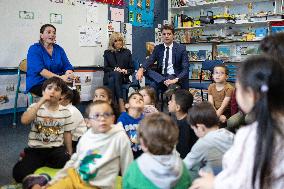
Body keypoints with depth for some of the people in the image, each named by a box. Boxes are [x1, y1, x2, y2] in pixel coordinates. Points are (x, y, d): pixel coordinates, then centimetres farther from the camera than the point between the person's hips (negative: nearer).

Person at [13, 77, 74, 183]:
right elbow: (24, 120, -21)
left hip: (56, 149, 2)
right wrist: (41, 101, -20)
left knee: (66, 162, -30)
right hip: (35, 149, -2)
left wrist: (70, 154, 6)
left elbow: (67, 133, 11)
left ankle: (38, 163, -3)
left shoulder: (65, 112, 5)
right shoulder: (35, 107, 0)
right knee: (19, 173, -24)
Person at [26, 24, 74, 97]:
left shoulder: (59, 49, 12)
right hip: (37, 84, -4)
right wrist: (60, 77, -30)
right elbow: (40, 70, -17)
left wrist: (69, 75, -21)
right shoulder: (34, 49, -3)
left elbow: (67, 66, 5)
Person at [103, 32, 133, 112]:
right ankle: (121, 103, -47)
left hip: (123, 77, 0)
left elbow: (131, 69, 15)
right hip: (109, 76, 0)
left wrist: (126, 71, -9)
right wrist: (114, 70, -12)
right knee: (115, 75, -37)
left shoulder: (127, 52, 19)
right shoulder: (107, 53, 18)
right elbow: (105, 68, 9)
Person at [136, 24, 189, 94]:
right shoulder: (158, 48, 10)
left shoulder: (181, 48, -1)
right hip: (160, 76, 5)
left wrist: (176, 80, -28)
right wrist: (141, 69, -30)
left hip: (174, 77, -5)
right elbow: (149, 61, -6)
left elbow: (185, 69, -9)